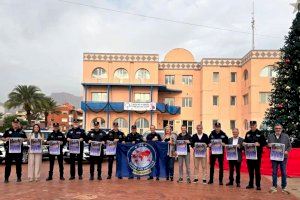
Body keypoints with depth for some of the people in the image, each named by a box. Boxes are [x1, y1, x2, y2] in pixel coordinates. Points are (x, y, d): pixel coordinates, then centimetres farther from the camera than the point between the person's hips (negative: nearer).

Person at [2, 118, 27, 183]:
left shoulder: (21, 131, 10)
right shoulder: (8, 131, 7)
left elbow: (26, 138, 11)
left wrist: (23, 139, -11)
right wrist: (6, 139, -15)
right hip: (9, 149, -1)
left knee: (18, 164, 6)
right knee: (8, 164, 1)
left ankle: (19, 177, 17)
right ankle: (6, 178, 9)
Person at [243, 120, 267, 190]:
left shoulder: (260, 133, -3)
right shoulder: (248, 133, 11)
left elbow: (264, 143, -4)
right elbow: (245, 141, 18)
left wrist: (259, 144, -22)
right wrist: (244, 143, -4)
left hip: (257, 154, -4)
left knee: (257, 170, 1)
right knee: (250, 169, 9)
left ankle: (258, 185, 8)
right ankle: (251, 184, 18)